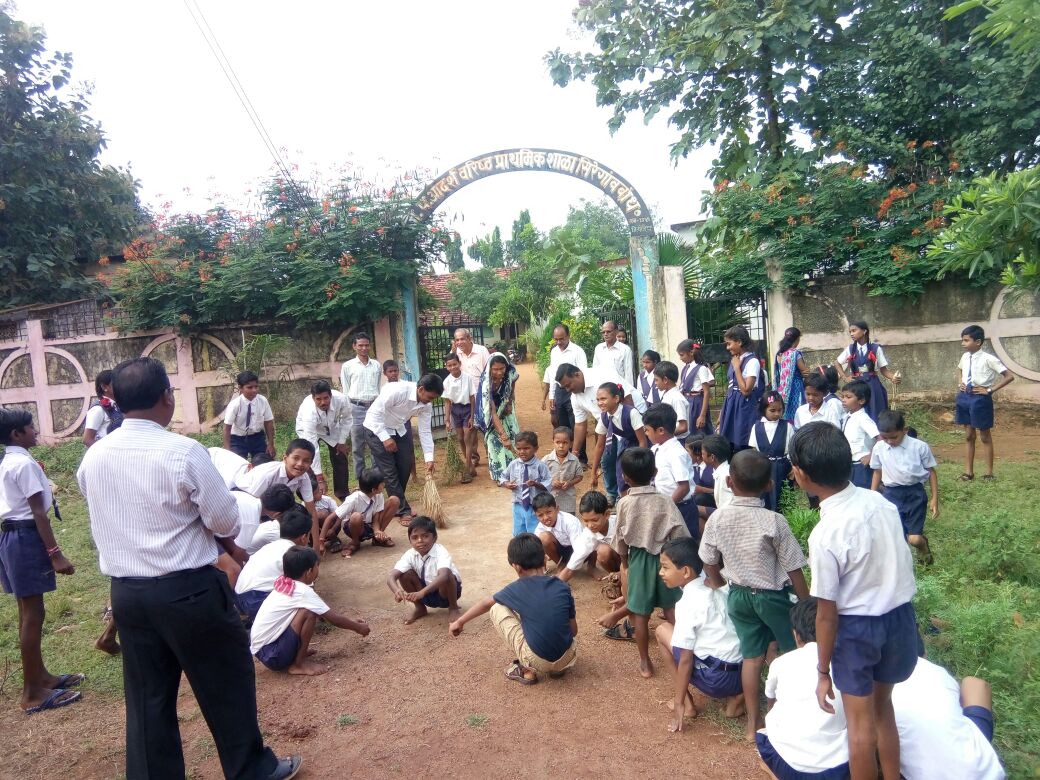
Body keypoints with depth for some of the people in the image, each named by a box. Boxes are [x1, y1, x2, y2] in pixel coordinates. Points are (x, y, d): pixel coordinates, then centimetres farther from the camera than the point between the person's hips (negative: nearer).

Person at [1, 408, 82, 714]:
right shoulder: (25, 463, -17)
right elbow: (38, 512, -20)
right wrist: (55, 554, -21)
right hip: (27, 538, -10)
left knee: (28, 612, 17)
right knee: (33, 614, -3)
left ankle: (39, 676, 28)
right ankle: (32, 692, 4)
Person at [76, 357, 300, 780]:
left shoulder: (93, 457, -1)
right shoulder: (184, 452, -19)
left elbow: (106, 521, 12)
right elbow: (226, 523, -14)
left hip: (126, 593, 5)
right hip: (189, 589, -5)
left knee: (147, 696, 17)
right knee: (226, 683, 12)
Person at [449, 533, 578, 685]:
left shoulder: (516, 589, -2)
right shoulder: (562, 587, 2)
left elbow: (485, 604, 16)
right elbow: (574, 630, 10)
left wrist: (459, 622, 33)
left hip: (537, 661, -4)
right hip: (568, 658, 4)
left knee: (497, 609, 10)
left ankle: (526, 670, 10)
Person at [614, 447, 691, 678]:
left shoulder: (625, 503, -11)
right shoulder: (665, 501, -10)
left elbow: (621, 538, -1)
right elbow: (680, 533, -11)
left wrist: (624, 562, 14)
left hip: (639, 558, -1)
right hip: (665, 557, 1)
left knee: (641, 614, 9)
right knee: (672, 609, 14)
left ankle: (645, 662, 18)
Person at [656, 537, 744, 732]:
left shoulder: (687, 604, -14)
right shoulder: (717, 584, 4)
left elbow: (685, 660, -12)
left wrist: (678, 703, -4)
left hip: (717, 679, -6)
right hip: (744, 674, 6)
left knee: (662, 630, 6)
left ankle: (686, 702, 10)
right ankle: (733, 697, 16)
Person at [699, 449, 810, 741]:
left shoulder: (717, 518, -11)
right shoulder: (774, 521, -22)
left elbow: (709, 563, 1)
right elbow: (794, 571, -15)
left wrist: (723, 588, 20)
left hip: (739, 595, 3)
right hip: (772, 596, -3)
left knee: (752, 657, 16)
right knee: (795, 653, 20)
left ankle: (753, 724, 26)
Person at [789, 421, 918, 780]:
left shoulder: (825, 536, -26)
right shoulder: (881, 502, -8)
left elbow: (827, 615, -19)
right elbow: (897, 561, 5)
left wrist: (823, 672, -6)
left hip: (858, 628, -6)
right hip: (901, 615, 7)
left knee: (861, 723, 15)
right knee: (883, 706, 28)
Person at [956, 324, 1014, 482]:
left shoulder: (988, 359, -16)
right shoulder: (965, 357, 4)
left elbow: (1010, 376, -16)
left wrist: (990, 390, -14)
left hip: (980, 398, -6)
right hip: (965, 396, 6)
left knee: (985, 436, 6)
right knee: (968, 436, 13)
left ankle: (989, 473, 18)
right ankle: (969, 471, 22)